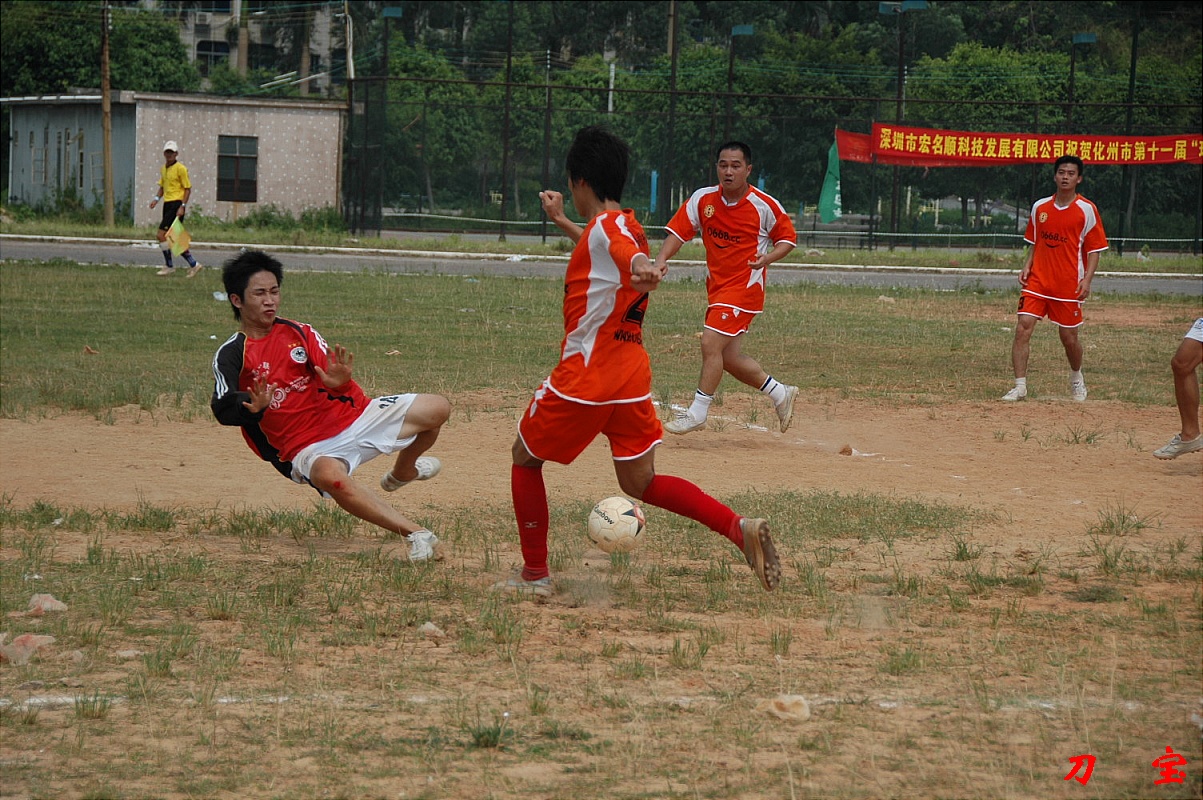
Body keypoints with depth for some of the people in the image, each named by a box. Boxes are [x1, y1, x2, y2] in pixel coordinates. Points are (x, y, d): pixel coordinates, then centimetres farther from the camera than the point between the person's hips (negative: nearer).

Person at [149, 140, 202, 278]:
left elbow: (188, 188, -9)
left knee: (161, 234, -14)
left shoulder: (180, 168, -8)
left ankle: (169, 266, -5)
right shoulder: (163, 169, 15)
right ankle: (193, 264, 15)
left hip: (176, 204, -8)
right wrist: (156, 198, 7)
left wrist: (182, 206, -16)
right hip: (167, 204, 8)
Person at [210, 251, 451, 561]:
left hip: (350, 417, 5)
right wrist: (253, 407, -39)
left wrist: (341, 382, -25)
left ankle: (402, 472, 28)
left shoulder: (300, 333, 8)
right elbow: (223, 410, -18)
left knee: (436, 408, -4)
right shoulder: (230, 355, -3)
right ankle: (416, 534, -35)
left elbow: (339, 385, 0)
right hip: (306, 448, -5)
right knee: (330, 475, -42)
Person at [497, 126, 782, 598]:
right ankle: (740, 528, -9)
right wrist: (559, 221, 52)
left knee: (525, 458, 12)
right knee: (640, 482, 10)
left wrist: (642, 272, -60)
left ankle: (535, 575, 13)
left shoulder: (605, 226, -12)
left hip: (584, 375, -8)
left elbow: (629, 254, -38)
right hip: (632, 377, 8)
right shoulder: (625, 226, 16)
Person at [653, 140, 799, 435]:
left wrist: (768, 257, -19)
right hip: (716, 286, 6)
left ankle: (697, 412, -7)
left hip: (745, 286, -6)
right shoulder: (703, 199, -3)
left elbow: (788, 237, 1)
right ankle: (780, 393, 30)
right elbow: (677, 232, -7)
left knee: (711, 343, -16)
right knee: (729, 358, 10)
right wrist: (661, 260, -25)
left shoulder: (765, 206, -12)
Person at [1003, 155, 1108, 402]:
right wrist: (1026, 268, 5)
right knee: (1023, 327, -13)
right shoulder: (1039, 207, 8)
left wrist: (1087, 279, -13)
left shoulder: (1087, 210, -3)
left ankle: (1076, 378, 35)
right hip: (1037, 280, 3)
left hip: (1069, 285, -3)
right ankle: (1020, 386, -10)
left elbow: (1094, 250, -1)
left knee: (1069, 337, 6)